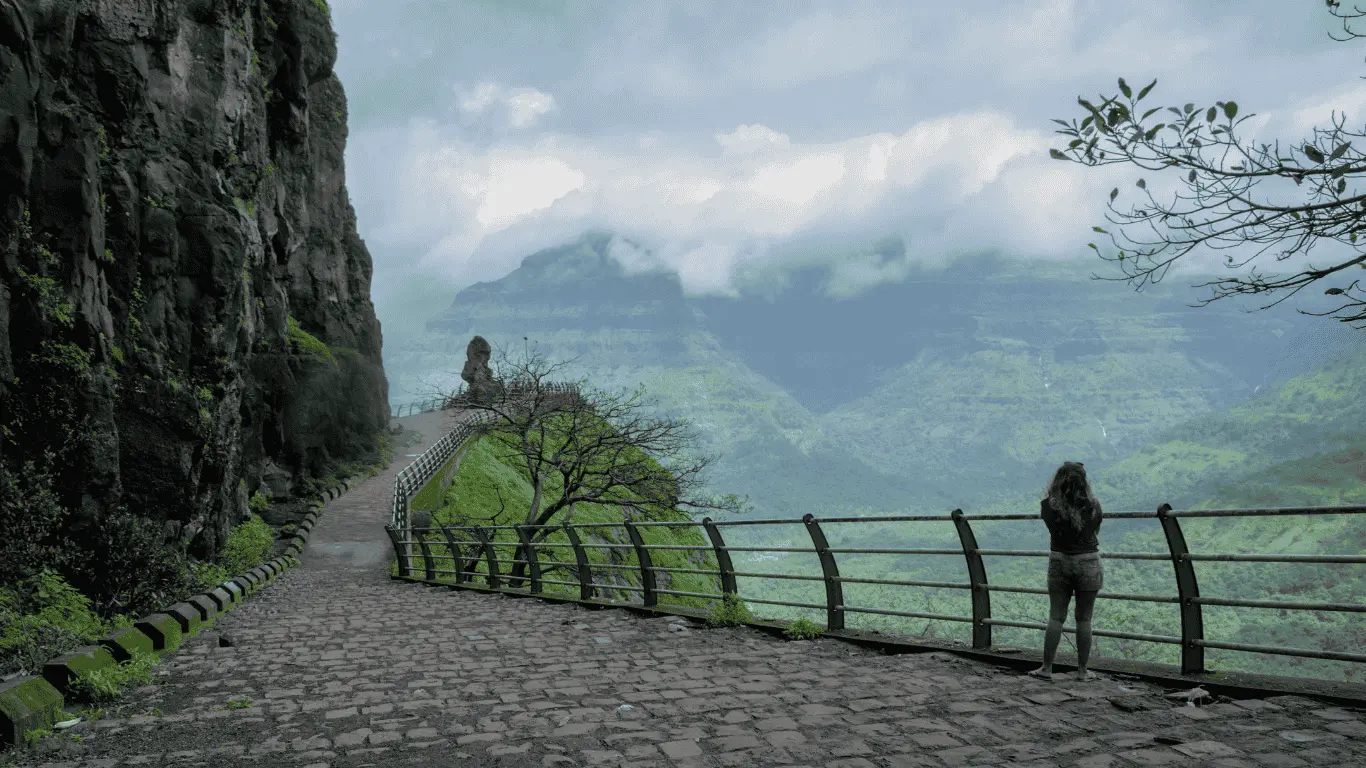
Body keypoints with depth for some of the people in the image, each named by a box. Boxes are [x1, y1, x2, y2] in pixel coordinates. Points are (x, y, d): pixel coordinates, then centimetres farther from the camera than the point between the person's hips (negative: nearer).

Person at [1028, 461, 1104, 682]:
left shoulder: (1049, 505, -10)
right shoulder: (1093, 506, -9)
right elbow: (1096, 531, 7)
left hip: (1059, 562, 1)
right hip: (1088, 563, 0)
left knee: (1055, 617, 7)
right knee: (1084, 619, 8)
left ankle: (1047, 668, 8)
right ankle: (1082, 670, 14)